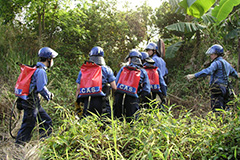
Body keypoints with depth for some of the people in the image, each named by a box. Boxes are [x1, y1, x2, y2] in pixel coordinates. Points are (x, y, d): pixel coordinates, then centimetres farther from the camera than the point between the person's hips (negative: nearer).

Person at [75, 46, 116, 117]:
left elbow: (78, 89, 12)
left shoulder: (82, 70, 14)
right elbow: (114, 87, 6)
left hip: (86, 103, 3)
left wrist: (77, 105, 17)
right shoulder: (106, 69, 6)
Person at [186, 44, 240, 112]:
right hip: (225, 90, 9)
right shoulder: (227, 63, 19)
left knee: (217, 111, -10)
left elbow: (207, 71, -27)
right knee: (225, 110, 13)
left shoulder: (217, 63, -10)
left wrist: (194, 75, -35)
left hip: (217, 90, -9)